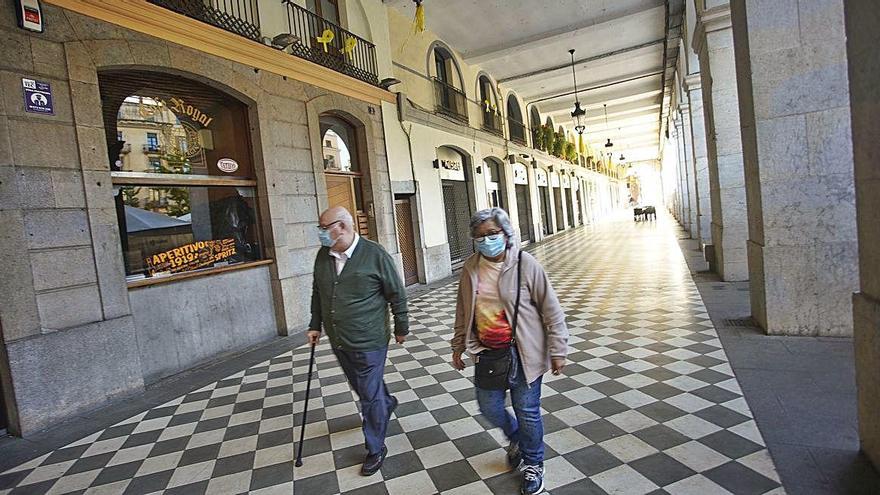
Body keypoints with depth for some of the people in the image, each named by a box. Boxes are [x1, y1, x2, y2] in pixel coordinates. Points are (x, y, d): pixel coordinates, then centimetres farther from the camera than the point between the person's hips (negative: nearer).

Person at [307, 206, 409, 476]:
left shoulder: (374, 254, -16)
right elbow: (317, 293, 15)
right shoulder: (323, 256, 1)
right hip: (338, 341, 6)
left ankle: (376, 449, 24)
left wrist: (401, 327, -2)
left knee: (370, 396, 4)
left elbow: (397, 294, -8)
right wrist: (315, 325, 16)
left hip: (369, 342, -6)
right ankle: (387, 403, 54)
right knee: (361, 387, 24)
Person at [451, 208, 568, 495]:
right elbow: (463, 311, 9)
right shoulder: (470, 268, -2)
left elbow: (551, 310, -8)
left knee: (527, 411, 10)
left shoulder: (525, 264, -14)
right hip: (487, 352, 4)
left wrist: (557, 351, -8)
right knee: (489, 407, 15)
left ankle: (533, 465, 38)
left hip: (523, 352, -4)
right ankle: (516, 439, 49)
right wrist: (458, 347, 13)